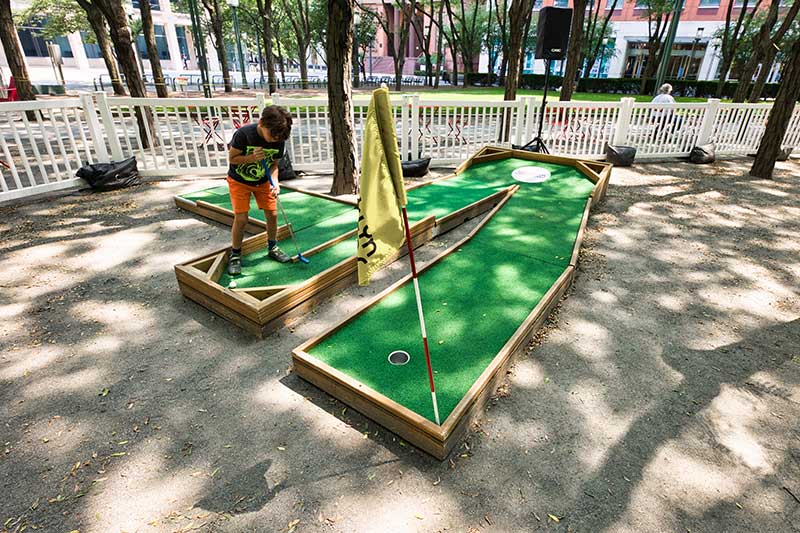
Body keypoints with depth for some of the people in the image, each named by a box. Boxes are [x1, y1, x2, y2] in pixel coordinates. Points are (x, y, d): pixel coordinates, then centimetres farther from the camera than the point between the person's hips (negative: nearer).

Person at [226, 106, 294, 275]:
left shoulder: (279, 140, -17)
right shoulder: (244, 133, -29)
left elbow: (274, 164, -6)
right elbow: (232, 158, -18)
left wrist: (274, 182, -24)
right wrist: (251, 157, -35)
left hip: (263, 181, 4)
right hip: (239, 180, -3)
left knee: (272, 214, 2)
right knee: (241, 218, -9)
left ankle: (272, 248, 25)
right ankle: (235, 255, 10)